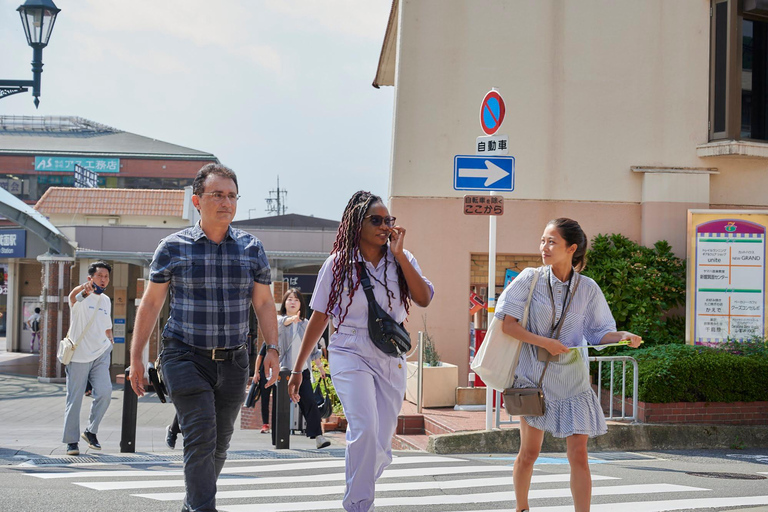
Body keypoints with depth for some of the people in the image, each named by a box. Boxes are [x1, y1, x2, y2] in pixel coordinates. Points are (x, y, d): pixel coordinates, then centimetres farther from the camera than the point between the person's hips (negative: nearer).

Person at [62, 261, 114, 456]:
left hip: (100, 355, 5)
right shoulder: (82, 296, -7)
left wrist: (109, 341, 10)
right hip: (78, 356, -5)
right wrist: (84, 290, -56)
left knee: (105, 392, -13)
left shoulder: (106, 300, 14)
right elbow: (73, 296, -34)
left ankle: (91, 431, 6)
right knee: (74, 399, -1)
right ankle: (71, 441, 10)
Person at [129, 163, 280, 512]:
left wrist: (271, 348, -1)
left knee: (219, 443, 12)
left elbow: (263, 303, 11)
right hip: (185, 357, -3)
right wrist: (136, 358, 1)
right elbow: (151, 304, 2)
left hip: (233, 361, 3)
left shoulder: (252, 248, 5)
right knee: (200, 438, -15)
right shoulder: (173, 247, -2)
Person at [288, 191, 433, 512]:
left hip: (391, 360, 3)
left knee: (380, 450, 3)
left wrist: (399, 255, -13)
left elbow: (424, 299, -10)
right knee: (365, 428, -26)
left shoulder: (401, 260, 6)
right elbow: (319, 318, 5)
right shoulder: (338, 263, 0)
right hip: (351, 355, -3)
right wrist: (298, 369, 7)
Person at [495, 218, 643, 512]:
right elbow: (506, 322, -9)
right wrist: (544, 342, -17)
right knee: (529, 452, 6)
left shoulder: (587, 288, -1)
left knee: (578, 455, -3)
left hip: (572, 378, 1)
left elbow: (600, 333, 3)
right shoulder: (530, 279, -6)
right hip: (535, 375, -1)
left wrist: (623, 337, -18)